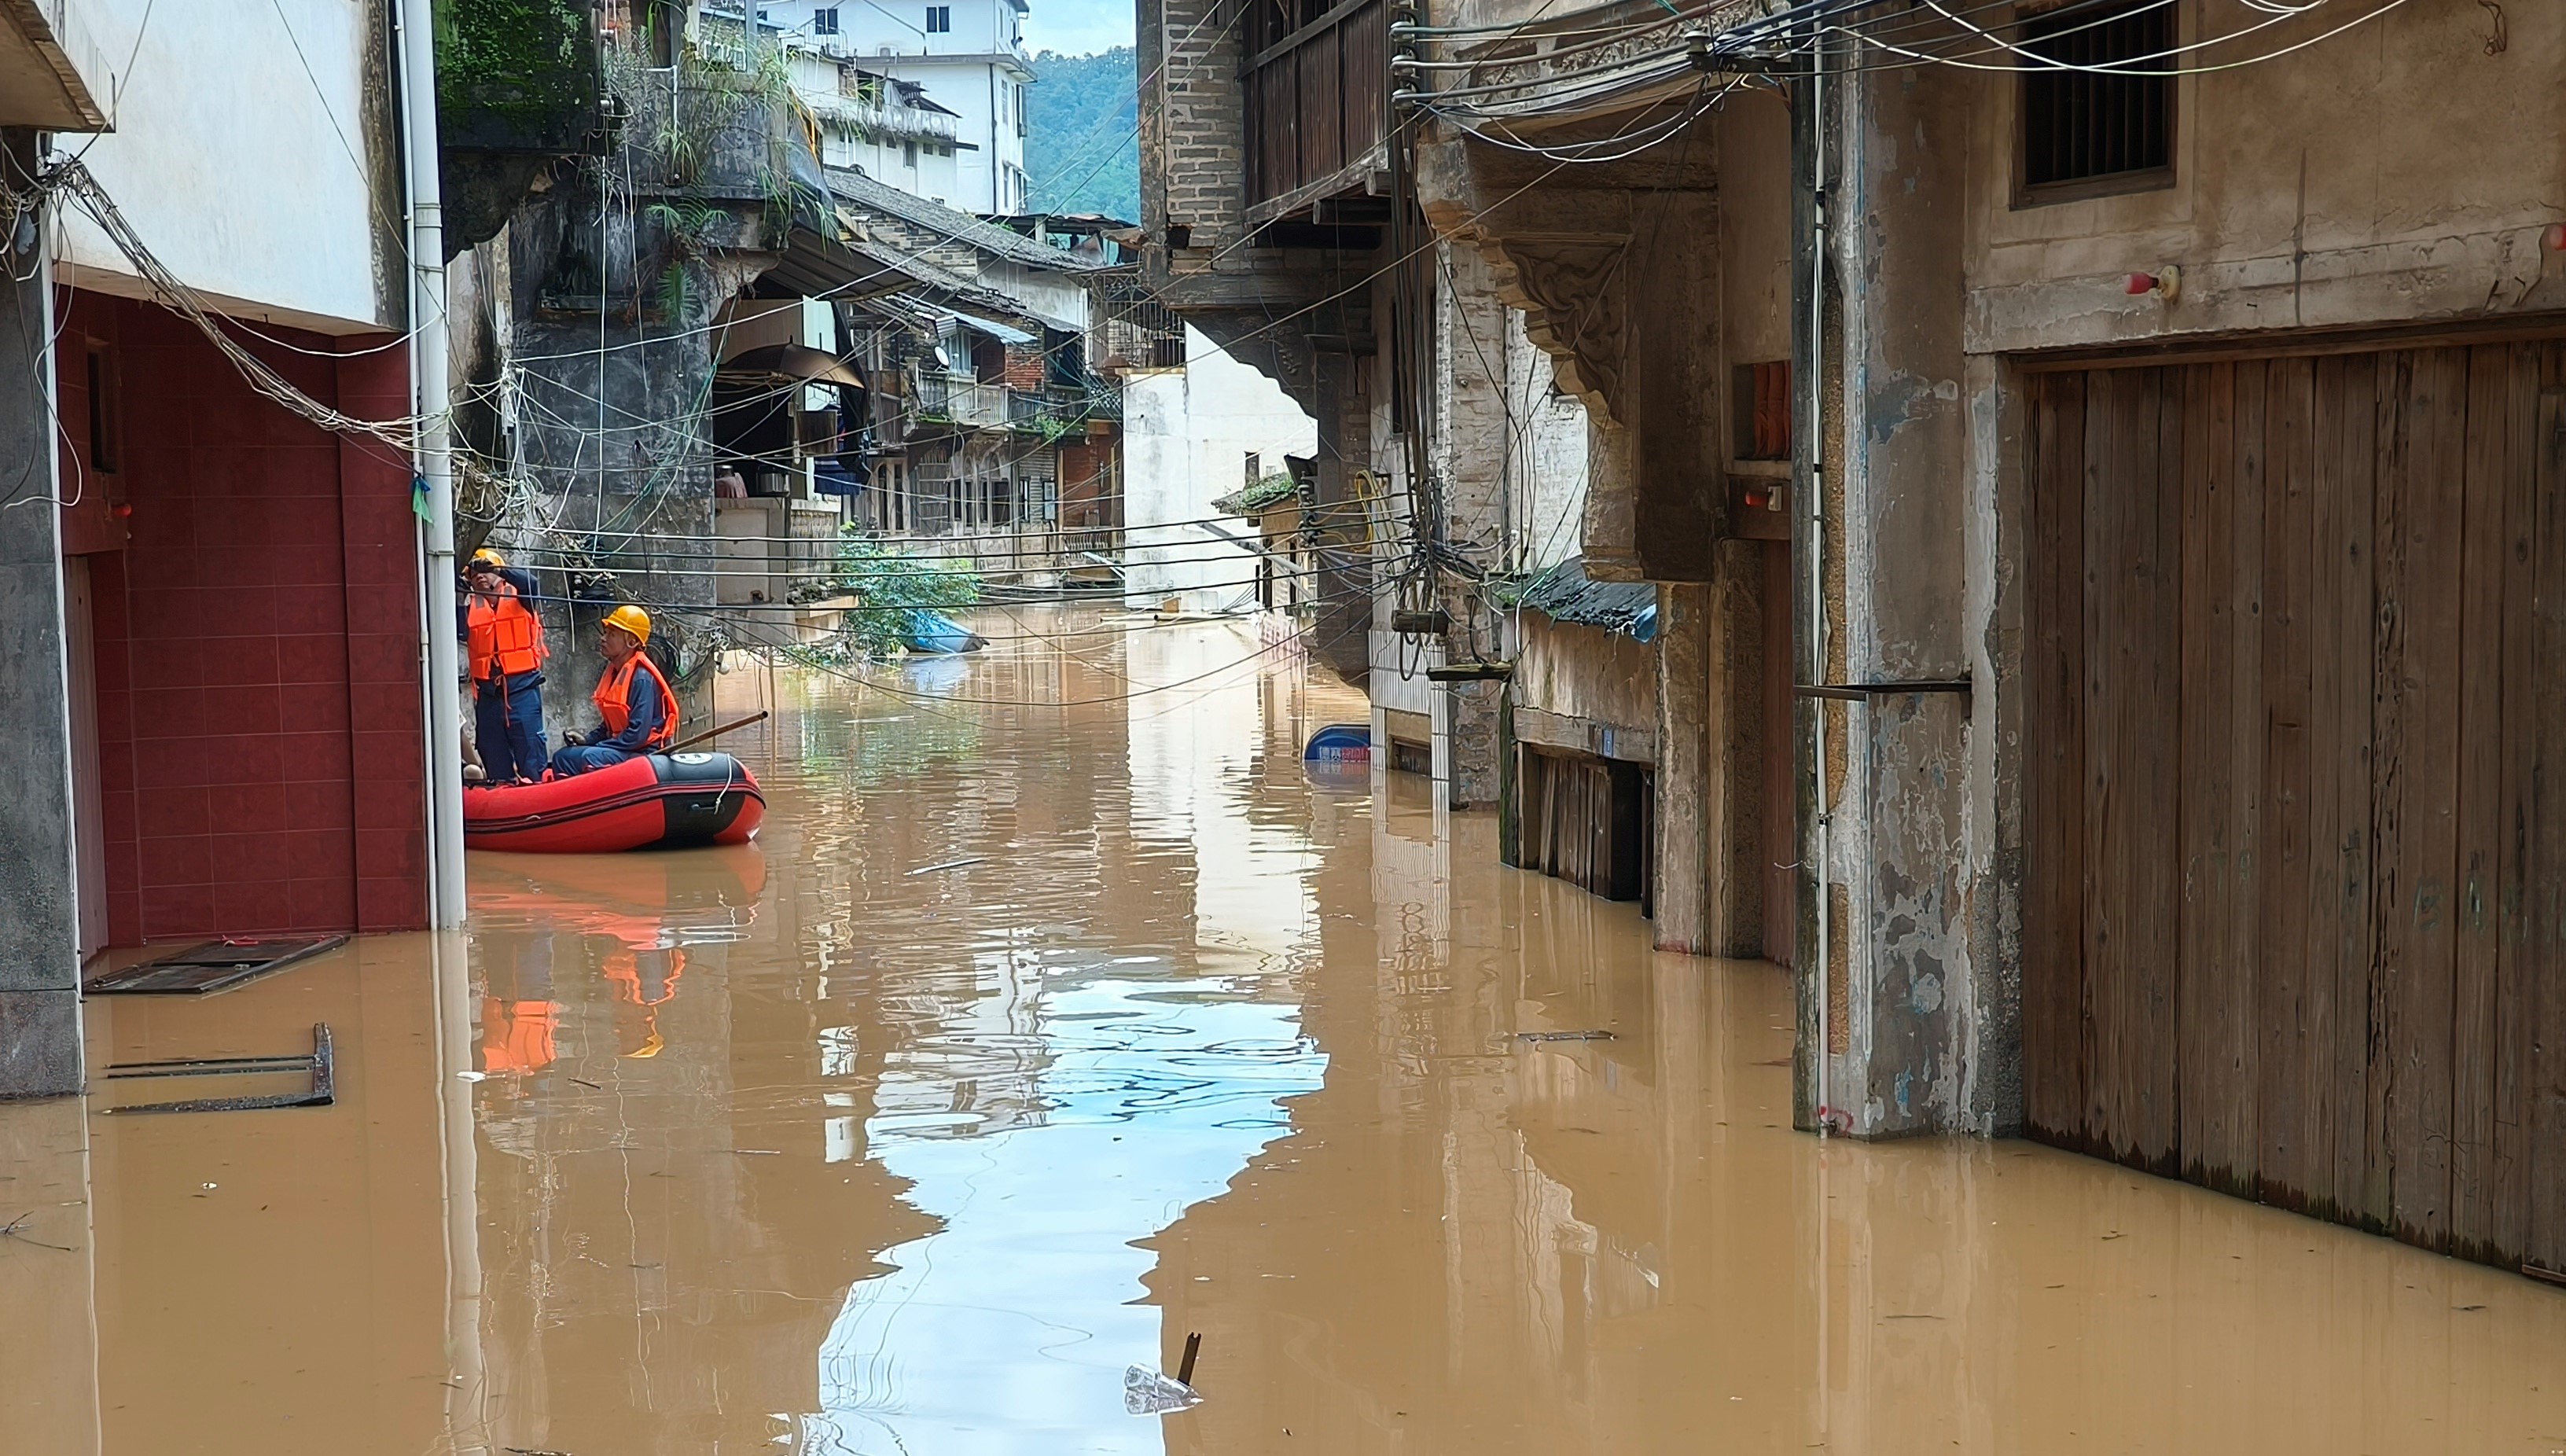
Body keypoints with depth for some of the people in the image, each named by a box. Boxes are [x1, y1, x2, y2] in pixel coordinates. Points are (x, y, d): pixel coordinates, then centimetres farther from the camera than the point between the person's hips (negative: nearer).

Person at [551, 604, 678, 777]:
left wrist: (596, 746, -17)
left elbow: (638, 734, -23)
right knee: (562, 757, 3)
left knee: (590, 759, -31)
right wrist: (586, 741, 5)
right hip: (620, 748, 10)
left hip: (644, 753, -10)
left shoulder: (642, 678, -17)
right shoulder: (612, 673, 12)